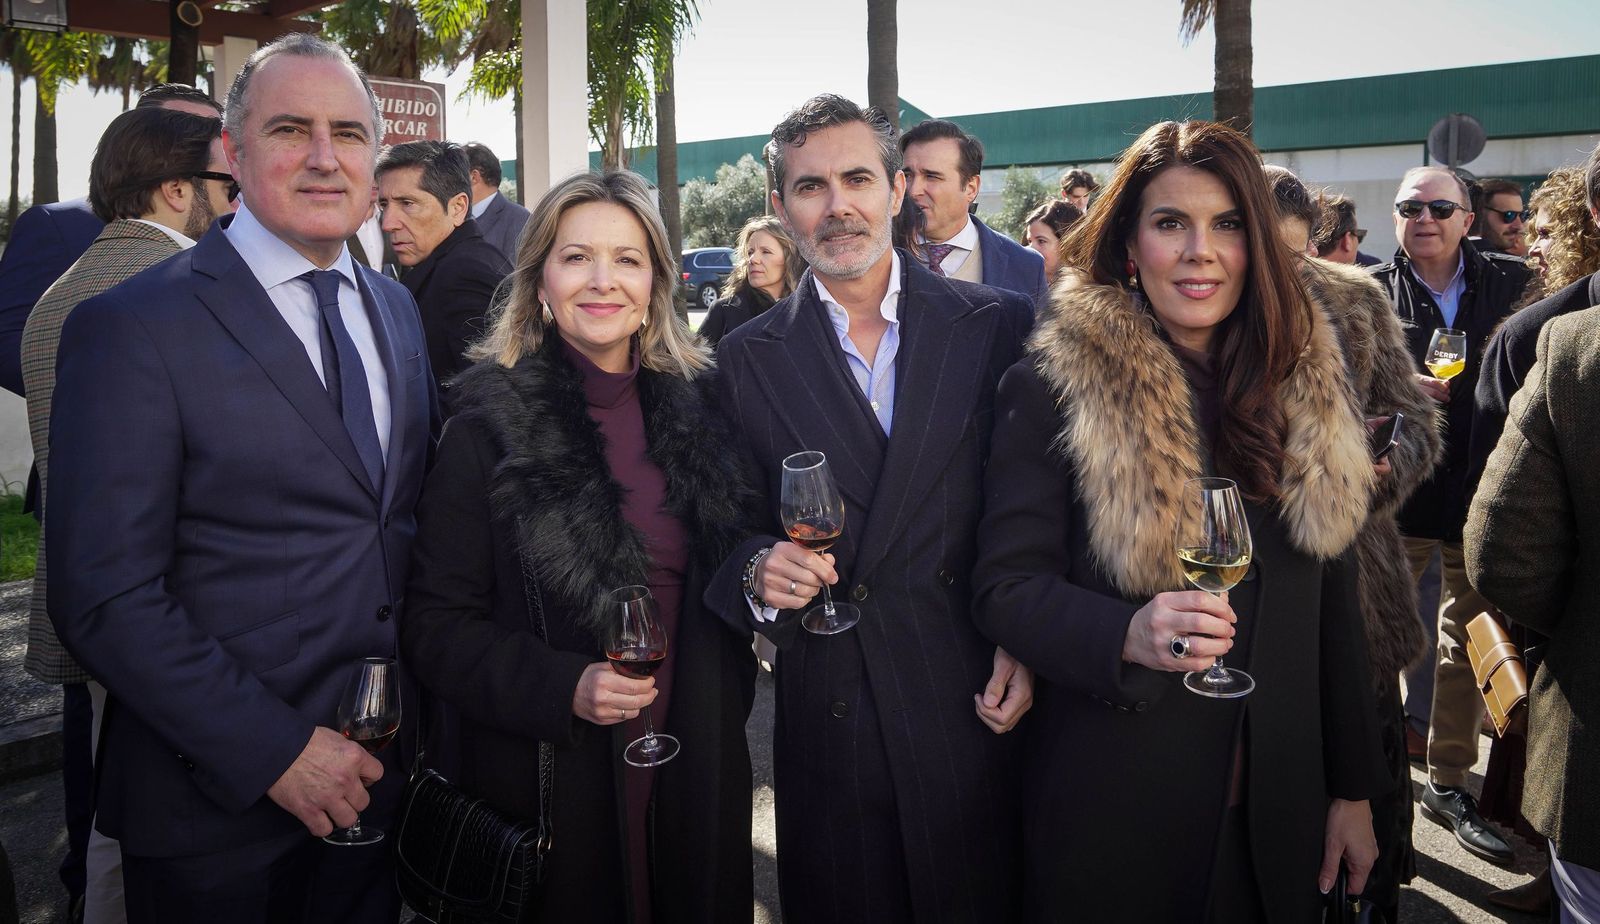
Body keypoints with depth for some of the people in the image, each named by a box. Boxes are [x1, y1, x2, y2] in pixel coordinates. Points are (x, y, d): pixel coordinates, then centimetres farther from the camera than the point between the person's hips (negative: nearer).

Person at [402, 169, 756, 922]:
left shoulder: (694, 404, 1)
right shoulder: (493, 422, -10)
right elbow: (435, 624, -10)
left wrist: (730, 704, 2)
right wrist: (562, 689, -22)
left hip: (697, 771, 4)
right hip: (552, 778, -4)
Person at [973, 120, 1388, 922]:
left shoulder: (1303, 382, 4)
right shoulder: (1054, 383, -11)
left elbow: (1332, 601, 8)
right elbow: (1005, 585, -12)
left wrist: (1355, 788, 8)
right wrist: (1129, 635, -31)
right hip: (1110, 807, -4)